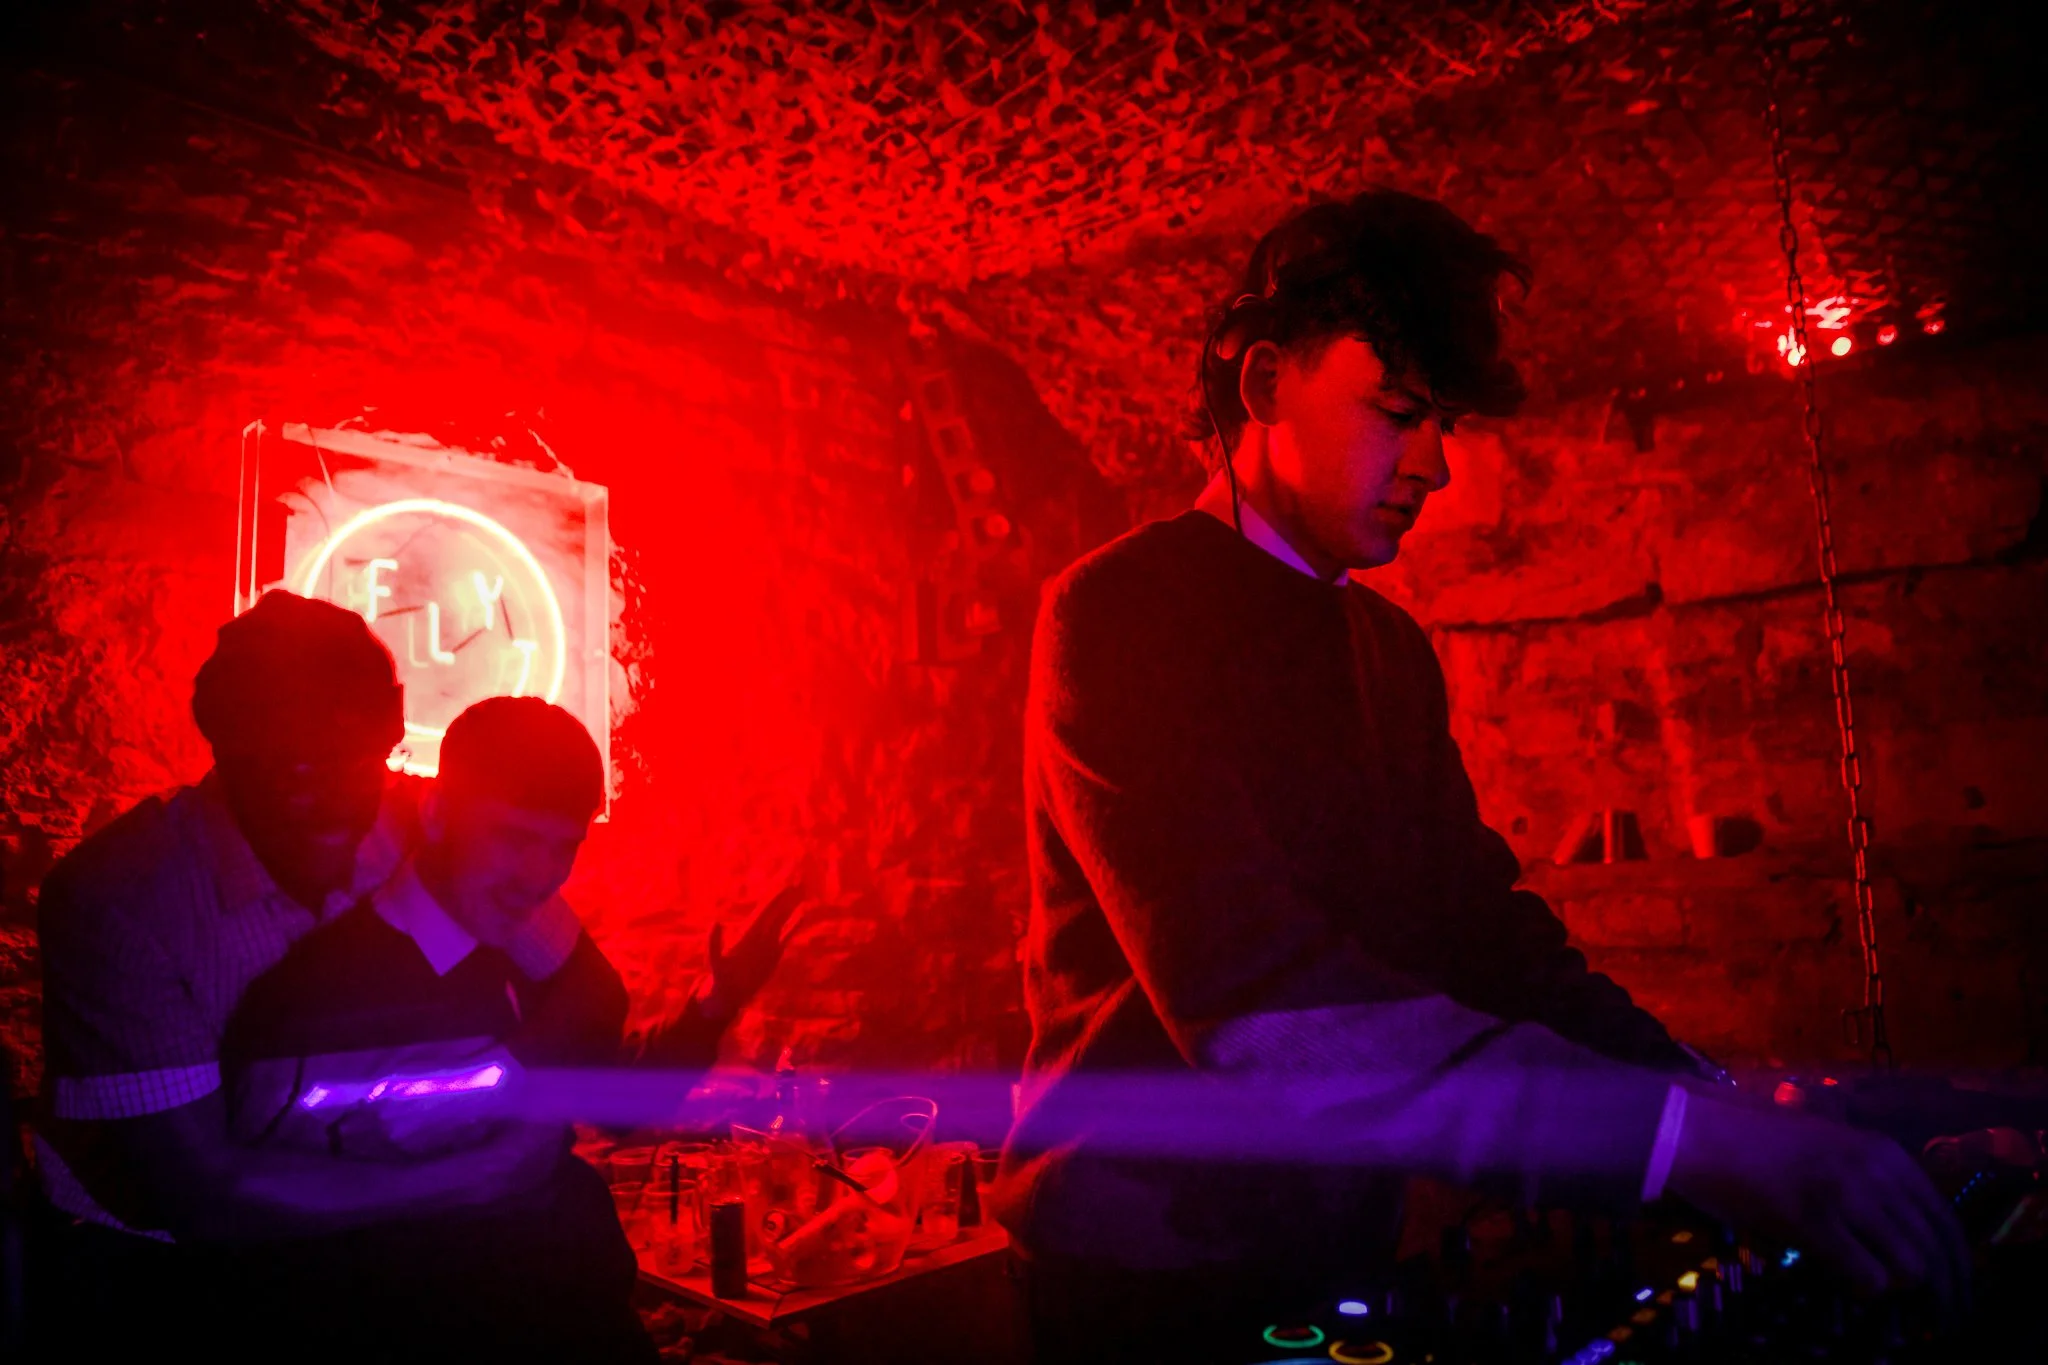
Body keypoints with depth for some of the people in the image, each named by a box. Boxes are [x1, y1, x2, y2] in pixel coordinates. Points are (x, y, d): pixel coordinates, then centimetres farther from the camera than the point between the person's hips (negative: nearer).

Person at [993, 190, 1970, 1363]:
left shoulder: (1396, 650, 9)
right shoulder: (1119, 615, -18)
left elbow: (1481, 924, 7)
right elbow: (1257, 1004, -29)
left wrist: (1730, 1111, -7)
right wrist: (1683, 1140, -32)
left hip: (1341, 1253, 7)